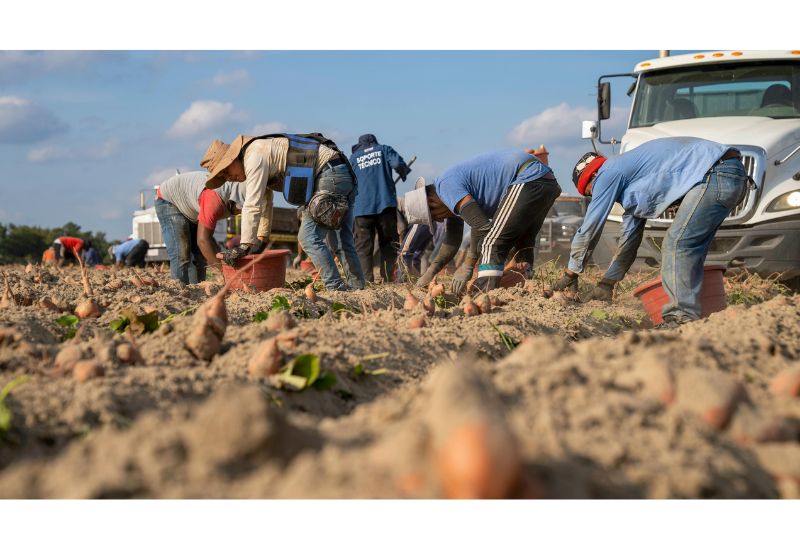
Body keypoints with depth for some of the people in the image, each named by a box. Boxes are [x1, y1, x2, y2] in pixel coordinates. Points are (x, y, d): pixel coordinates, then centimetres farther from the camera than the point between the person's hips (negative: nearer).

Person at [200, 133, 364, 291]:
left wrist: (243, 247, -17)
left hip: (330, 174, -10)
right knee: (344, 238, 17)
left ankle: (336, 288, -10)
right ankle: (356, 287, 22)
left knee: (309, 237, -9)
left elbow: (252, 205, -18)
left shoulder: (255, 157, -13)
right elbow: (264, 202, 30)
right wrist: (262, 238, 32)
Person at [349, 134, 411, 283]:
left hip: (362, 207, 0)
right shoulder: (384, 149, 13)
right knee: (388, 243, 9)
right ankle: (388, 278, 1)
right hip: (386, 203, 0)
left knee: (363, 246, 1)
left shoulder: (354, 157, 16)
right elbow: (398, 163, -6)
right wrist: (404, 173, 14)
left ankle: (366, 280, -9)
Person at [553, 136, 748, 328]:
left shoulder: (609, 173, -1)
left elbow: (589, 229, 3)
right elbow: (630, 237, 32)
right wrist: (606, 283, 35)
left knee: (677, 245, -11)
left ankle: (683, 320, -13)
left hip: (717, 173, -10)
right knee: (687, 249, 13)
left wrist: (570, 273, 13)